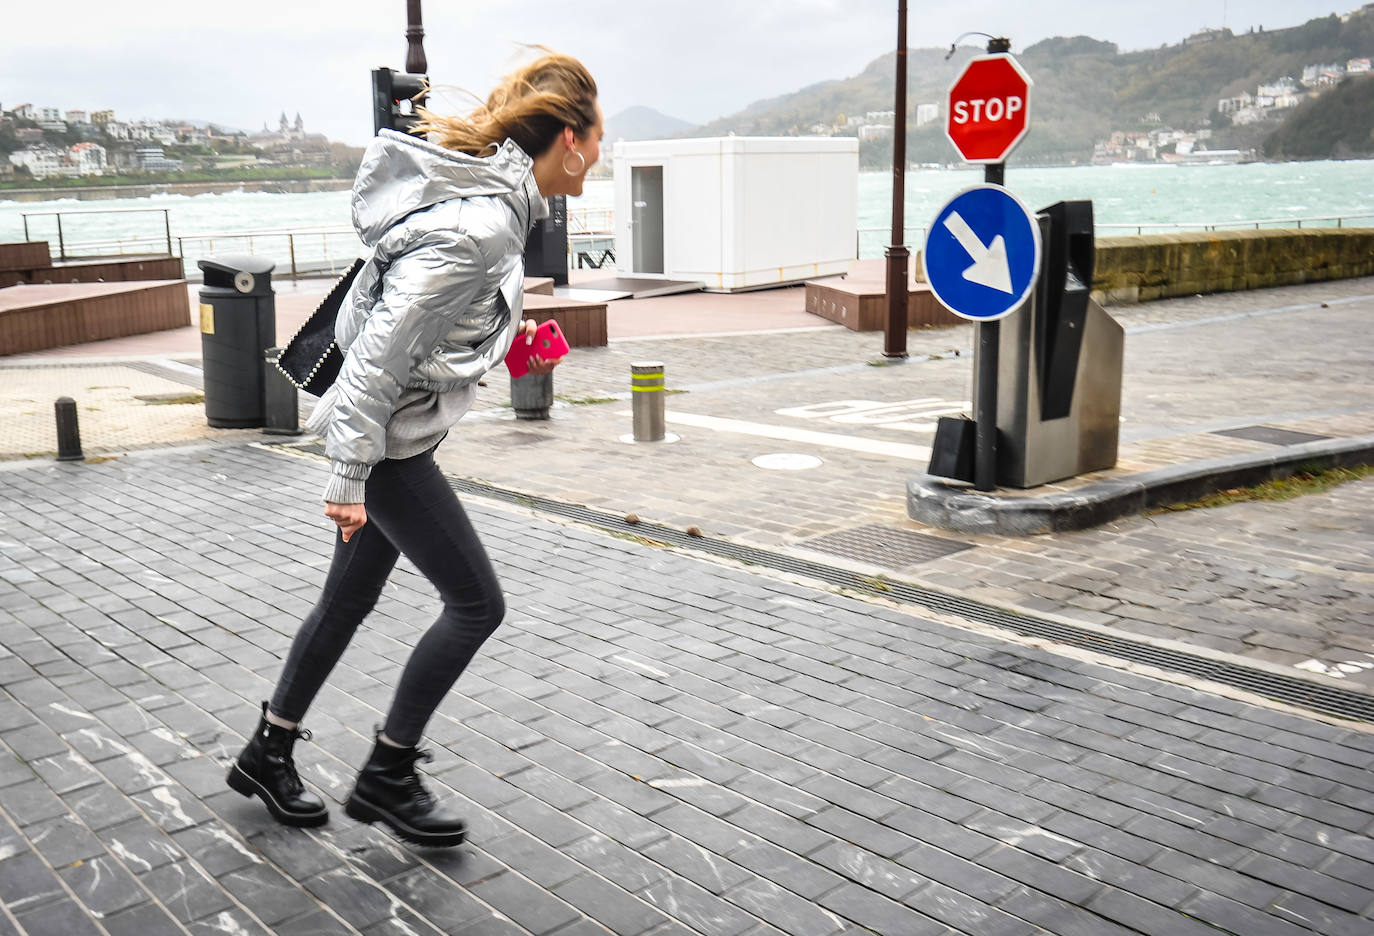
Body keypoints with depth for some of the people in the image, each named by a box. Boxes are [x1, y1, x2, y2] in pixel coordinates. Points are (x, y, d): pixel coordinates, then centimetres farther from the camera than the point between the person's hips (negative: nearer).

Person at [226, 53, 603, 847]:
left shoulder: (491, 196, 6)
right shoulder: (478, 226, -25)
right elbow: (383, 345, -26)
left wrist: (511, 334, 13)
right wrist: (351, 472, -23)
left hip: (393, 433, 10)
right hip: (389, 440, -10)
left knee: (350, 600, 19)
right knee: (476, 603, 0)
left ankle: (267, 757, 36)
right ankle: (387, 778, 15)